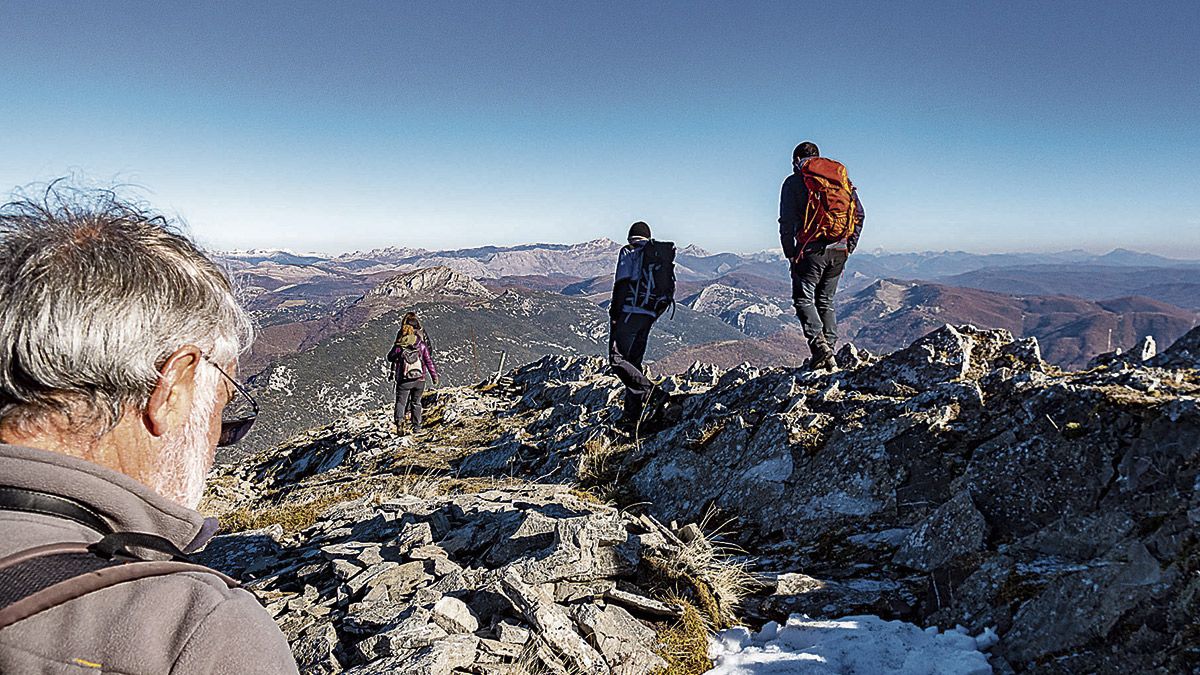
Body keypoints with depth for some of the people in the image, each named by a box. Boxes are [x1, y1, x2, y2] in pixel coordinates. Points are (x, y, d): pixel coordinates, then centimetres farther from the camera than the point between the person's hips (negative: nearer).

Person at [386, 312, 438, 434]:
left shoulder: (398, 346, -6)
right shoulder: (422, 345, -5)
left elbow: (390, 357, 9)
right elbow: (429, 361, -2)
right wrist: (434, 376, 7)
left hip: (403, 379, -1)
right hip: (419, 379, 1)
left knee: (400, 402, 5)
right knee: (416, 402, 15)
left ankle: (399, 421, -19)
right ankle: (416, 427, 15)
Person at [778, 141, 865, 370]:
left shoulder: (794, 181, 2)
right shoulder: (842, 179, 16)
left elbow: (787, 221, -5)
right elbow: (859, 214, 12)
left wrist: (790, 253, 1)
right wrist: (848, 247, 15)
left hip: (812, 249, -5)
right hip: (839, 251, 5)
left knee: (804, 299, 1)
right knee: (826, 301, 15)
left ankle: (819, 346, -18)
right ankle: (830, 349, 10)